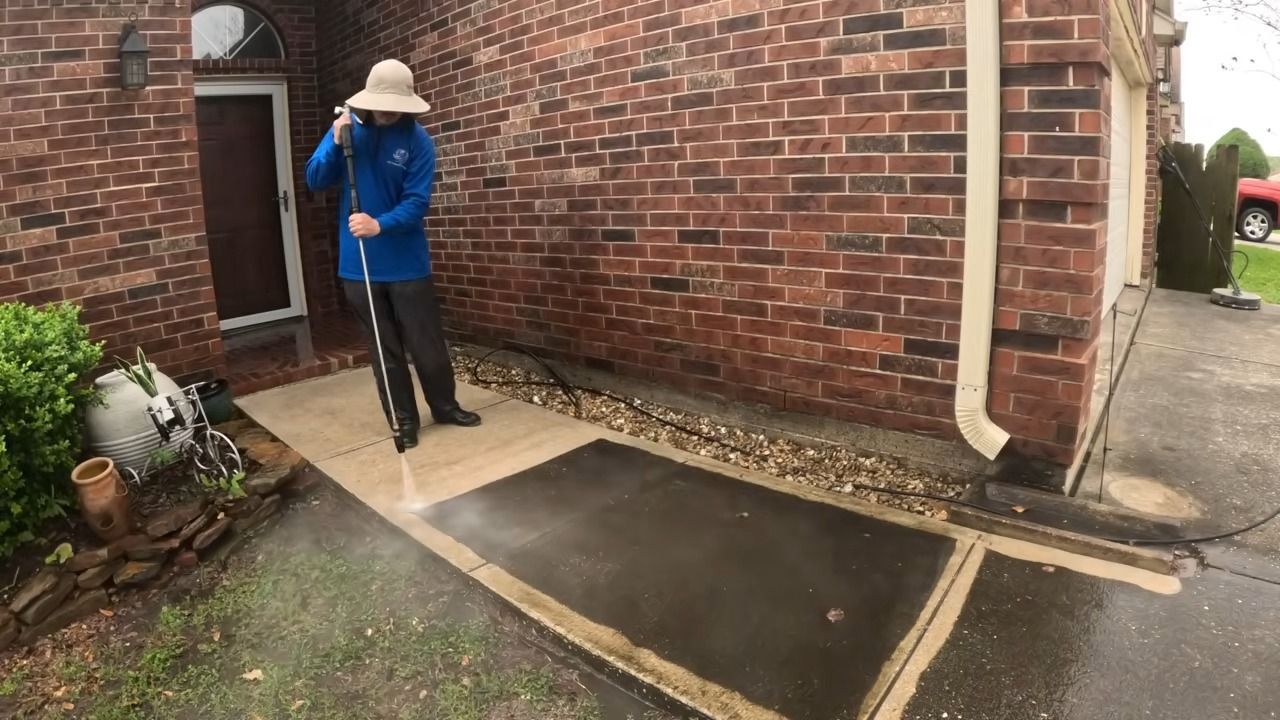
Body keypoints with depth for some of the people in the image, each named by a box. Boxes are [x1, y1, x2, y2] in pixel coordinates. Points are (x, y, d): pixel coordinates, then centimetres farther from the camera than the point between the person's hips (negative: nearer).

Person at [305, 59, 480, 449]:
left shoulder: (418, 141, -8)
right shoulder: (347, 127, 1)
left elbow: (417, 202, -15)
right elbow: (314, 180, -1)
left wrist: (380, 225, -31)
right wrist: (335, 144, -18)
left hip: (407, 262, -2)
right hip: (359, 264, 2)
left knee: (427, 342, 7)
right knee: (385, 348, 11)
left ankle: (445, 406, 28)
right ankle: (404, 419, 23)